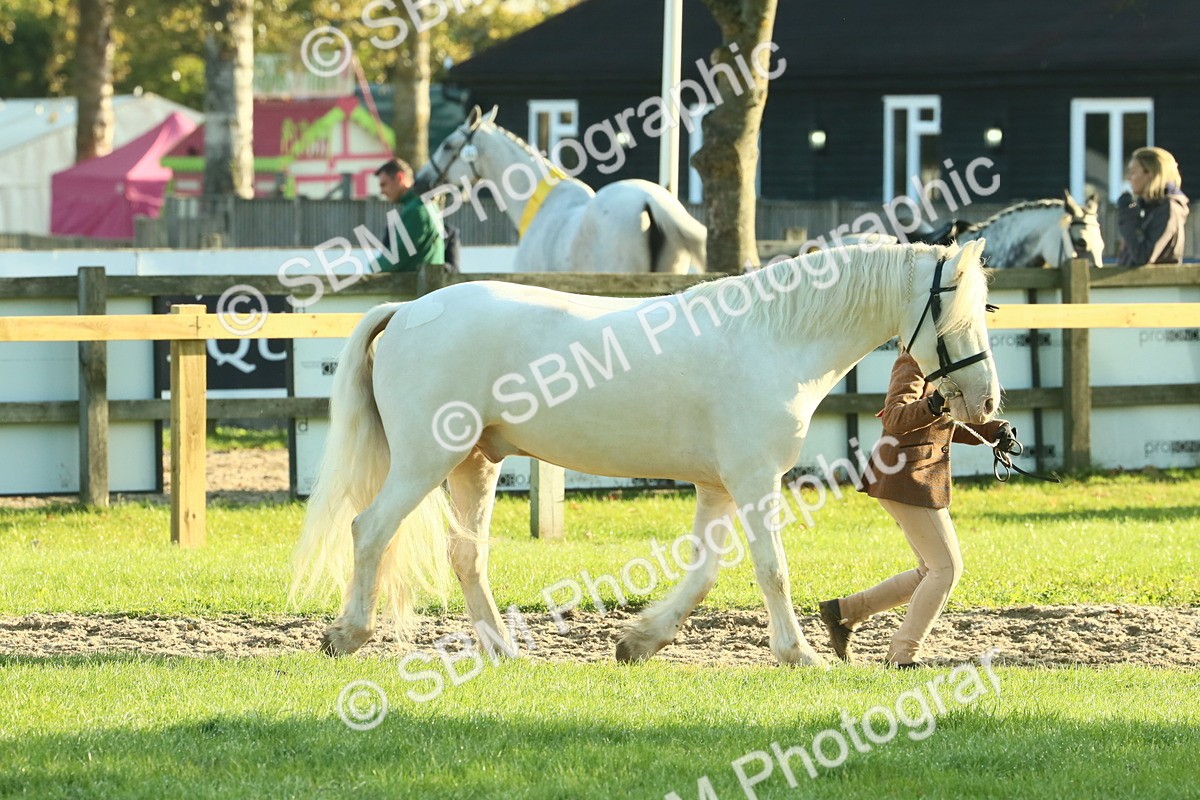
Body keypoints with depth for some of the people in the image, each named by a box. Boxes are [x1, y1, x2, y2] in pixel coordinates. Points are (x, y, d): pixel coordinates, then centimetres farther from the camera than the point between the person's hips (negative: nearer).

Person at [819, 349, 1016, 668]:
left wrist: (997, 430, 5)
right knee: (947, 568, -7)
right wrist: (933, 406, -45)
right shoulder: (914, 361, -14)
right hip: (907, 482, -10)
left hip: (920, 480, 10)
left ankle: (844, 612, 18)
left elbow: (951, 426, 21)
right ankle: (904, 656, -2)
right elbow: (895, 417, -26)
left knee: (931, 573, 13)